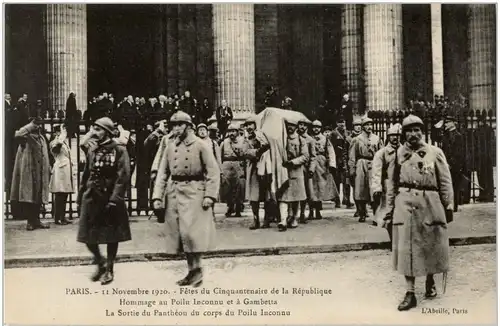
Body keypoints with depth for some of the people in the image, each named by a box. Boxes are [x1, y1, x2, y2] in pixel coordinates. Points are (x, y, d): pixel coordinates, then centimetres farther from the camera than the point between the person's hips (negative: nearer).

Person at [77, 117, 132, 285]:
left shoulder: (119, 150, -8)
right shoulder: (92, 150, 9)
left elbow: (123, 177, -14)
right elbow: (86, 175, 15)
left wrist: (114, 200, -21)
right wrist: (81, 196, 12)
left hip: (110, 198, -5)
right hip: (91, 197, 5)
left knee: (112, 236, 5)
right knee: (87, 235, 3)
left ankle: (109, 269, 21)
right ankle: (100, 263, 26)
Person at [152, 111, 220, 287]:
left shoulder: (201, 145, -3)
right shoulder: (170, 148, 12)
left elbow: (214, 172, -7)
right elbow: (162, 174, 10)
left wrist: (210, 195, -15)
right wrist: (157, 196, 0)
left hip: (194, 192, -5)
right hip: (174, 194, 5)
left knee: (191, 232, -12)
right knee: (179, 234, 7)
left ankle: (197, 269, 3)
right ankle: (192, 271, 18)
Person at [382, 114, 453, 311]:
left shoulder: (435, 153, 5)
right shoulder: (398, 154, 6)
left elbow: (445, 182, 6)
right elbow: (391, 185, 8)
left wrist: (449, 207, 1)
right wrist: (389, 211, 6)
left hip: (430, 205, 0)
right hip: (404, 204, 0)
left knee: (431, 246, 9)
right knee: (406, 248, -2)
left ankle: (430, 282, 34)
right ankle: (410, 293, 3)